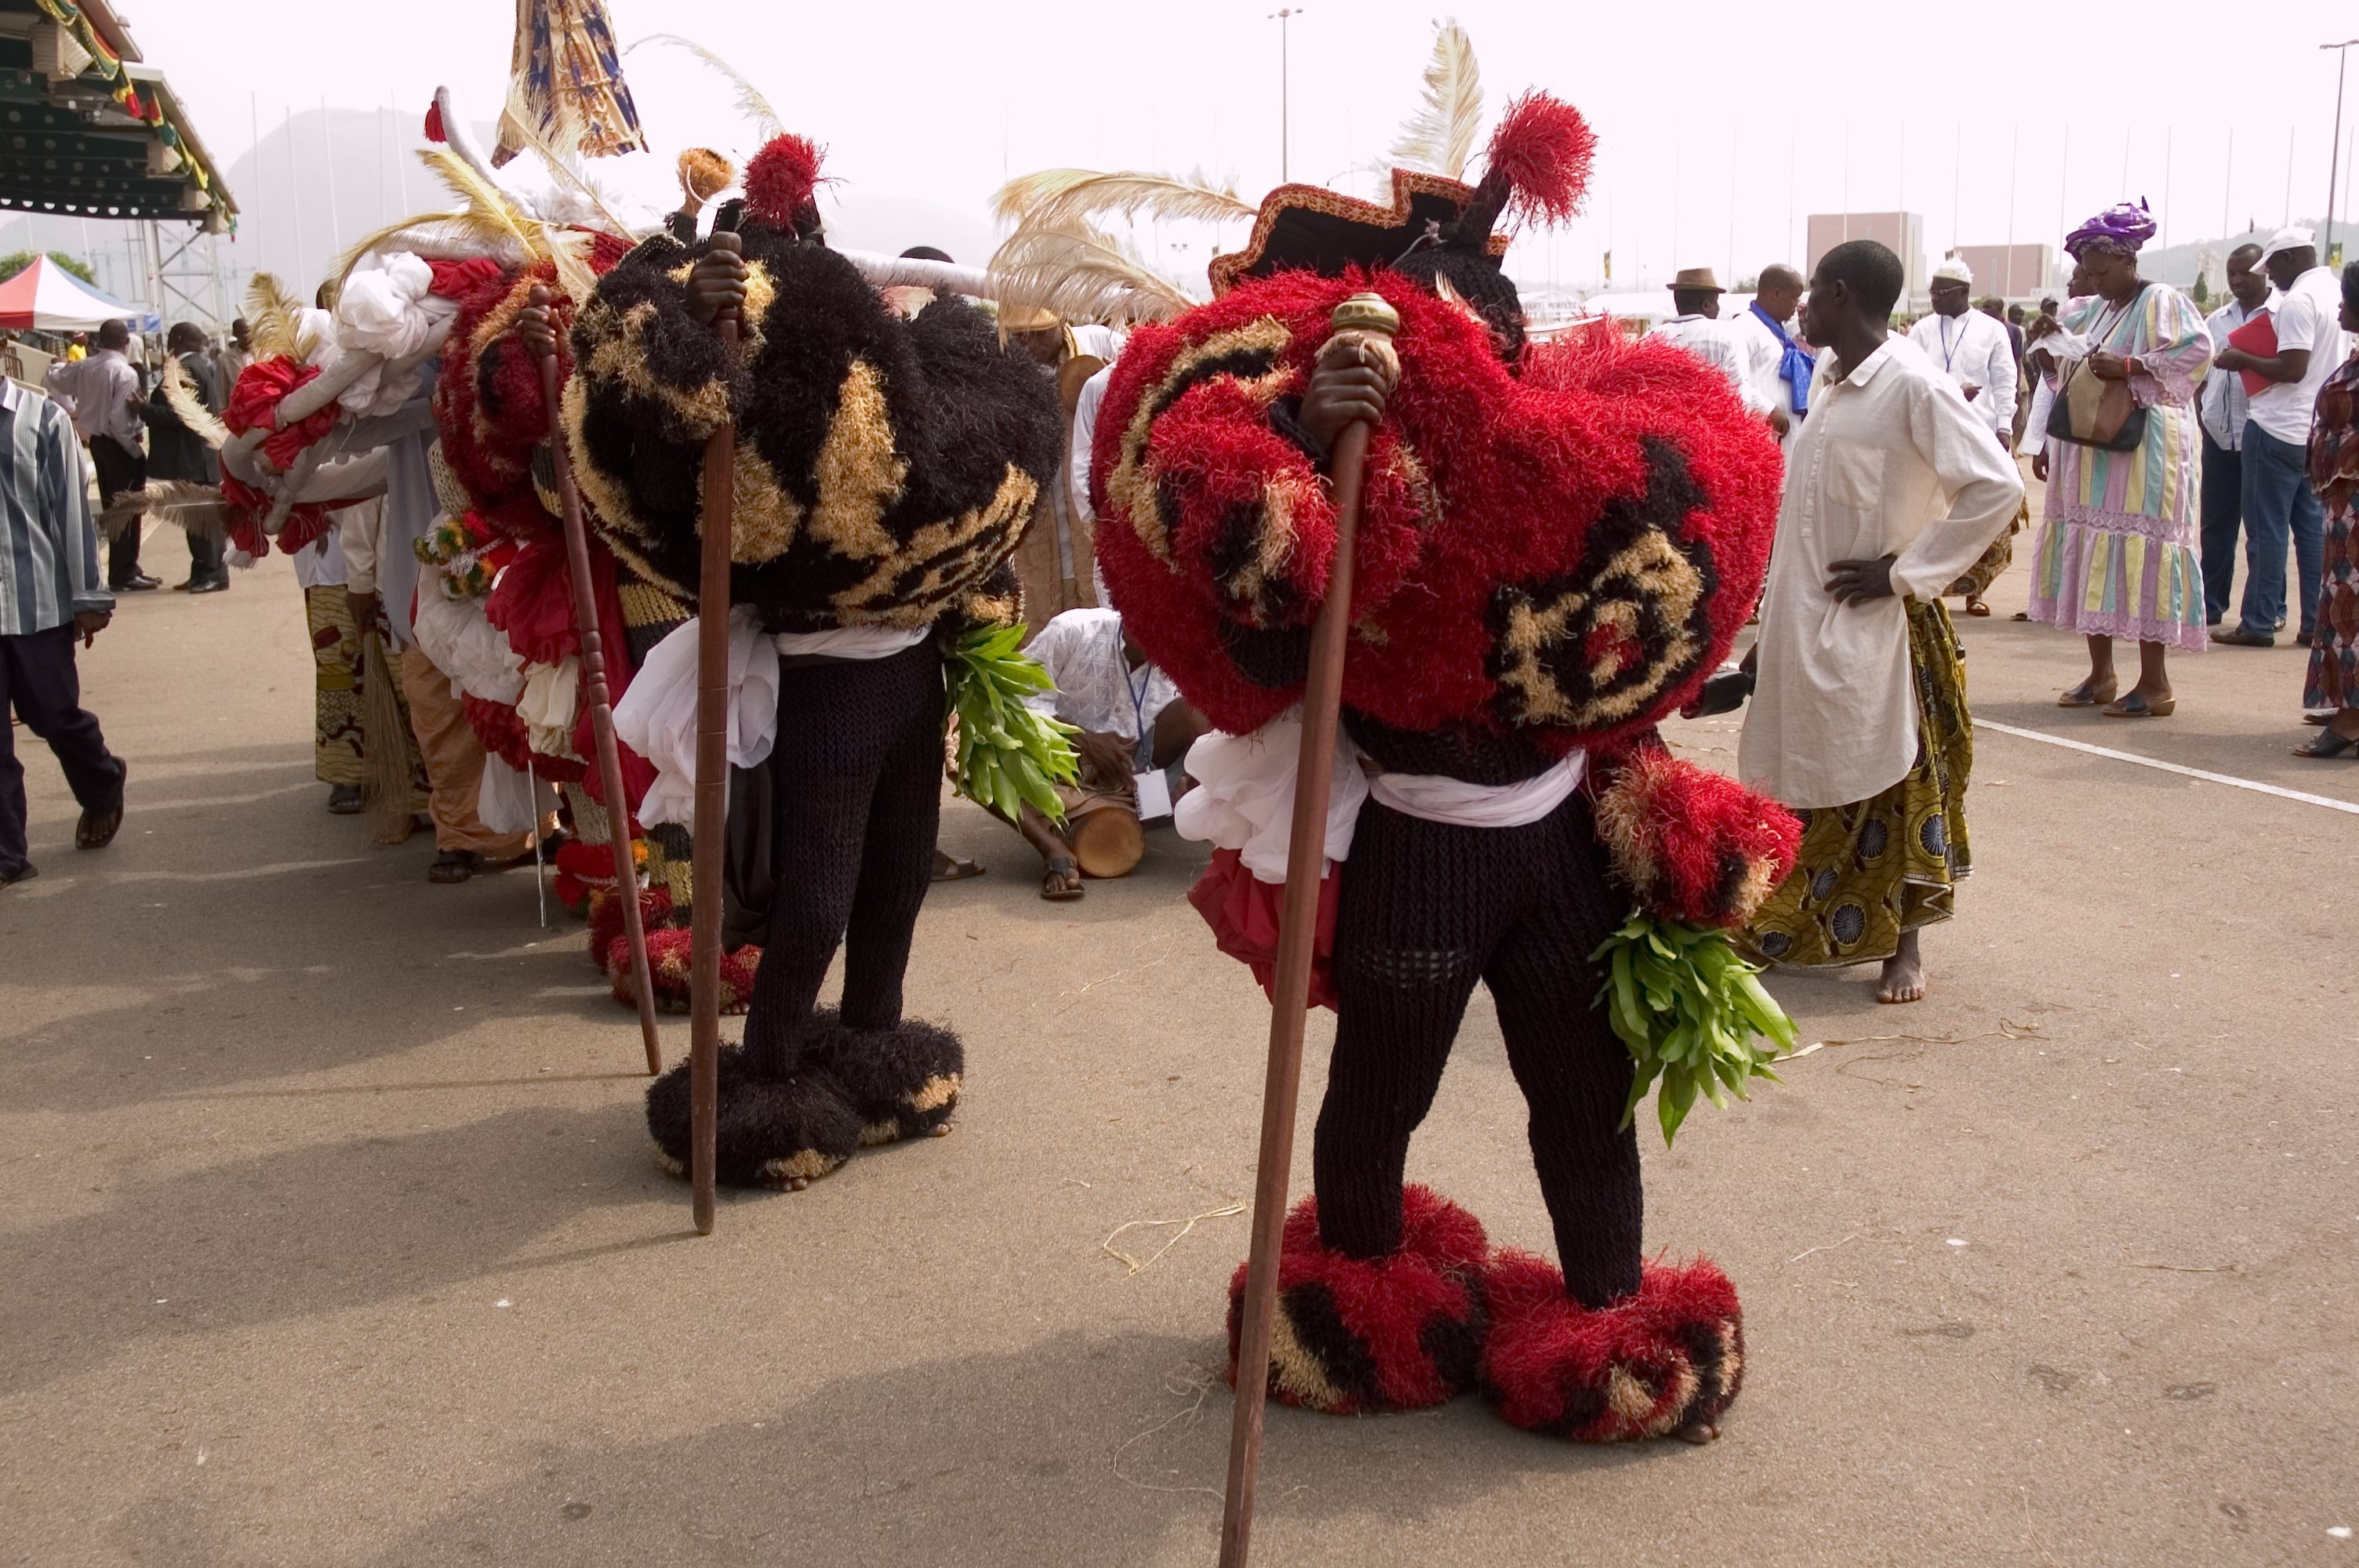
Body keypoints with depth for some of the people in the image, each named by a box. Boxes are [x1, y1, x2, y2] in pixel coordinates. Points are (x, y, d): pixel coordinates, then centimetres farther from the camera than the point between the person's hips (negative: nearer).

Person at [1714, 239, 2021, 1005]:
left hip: (1871, 628, -8)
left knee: (1888, 781, 4)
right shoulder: (1831, 382, 9)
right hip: (1801, 620, 8)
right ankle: (1801, 927, 29)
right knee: (1805, 781, 15)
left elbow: (1998, 487, -20)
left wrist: (1905, 572, -17)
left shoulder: (1914, 384, -15)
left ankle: (1902, 943, 16)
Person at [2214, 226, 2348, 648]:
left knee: (2267, 529, -3)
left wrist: (2244, 360, -9)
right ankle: (2316, 624, 12)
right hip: (2319, 432, 9)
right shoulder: (2337, 294, 12)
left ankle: (2258, 624, 0)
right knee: (2314, 527, 11)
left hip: (2279, 430, -9)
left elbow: (2292, 369, -22)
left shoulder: (2297, 301, -16)